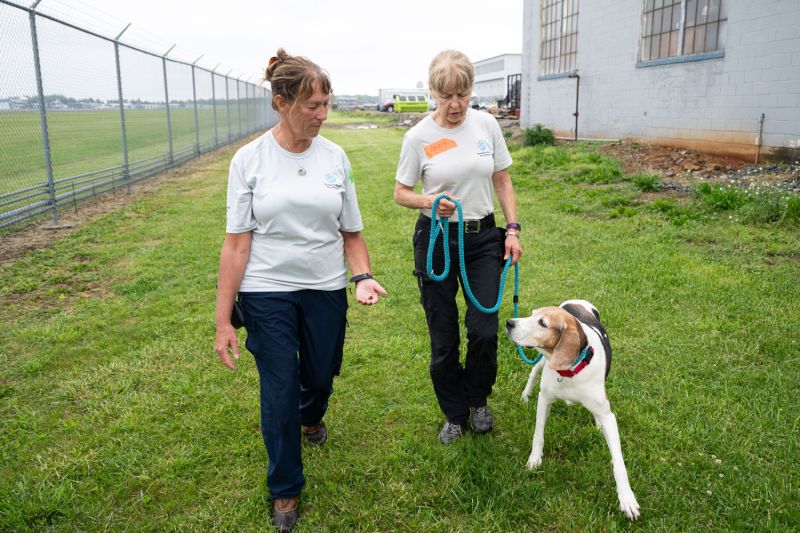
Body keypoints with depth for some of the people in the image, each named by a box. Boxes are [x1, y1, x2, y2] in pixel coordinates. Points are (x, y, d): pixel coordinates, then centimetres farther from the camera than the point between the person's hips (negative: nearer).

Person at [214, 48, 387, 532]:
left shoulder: (335, 157, -2)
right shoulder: (250, 159, -8)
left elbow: (352, 233, 4)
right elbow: (237, 243, -8)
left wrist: (364, 276, -14)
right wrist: (223, 320, -9)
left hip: (326, 291, 3)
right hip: (268, 294, -2)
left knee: (320, 377, 17)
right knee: (280, 393, 4)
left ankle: (311, 415, 57)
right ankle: (285, 491, 28)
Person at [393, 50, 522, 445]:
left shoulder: (486, 124, 0)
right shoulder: (418, 137, -8)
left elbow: (502, 181, 8)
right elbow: (401, 192, 0)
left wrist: (513, 228, 0)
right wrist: (429, 201, -21)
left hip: (483, 238, 2)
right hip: (436, 239, -2)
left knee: (484, 330, -3)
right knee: (443, 340, 5)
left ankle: (478, 400, 28)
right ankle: (455, 414, 29)